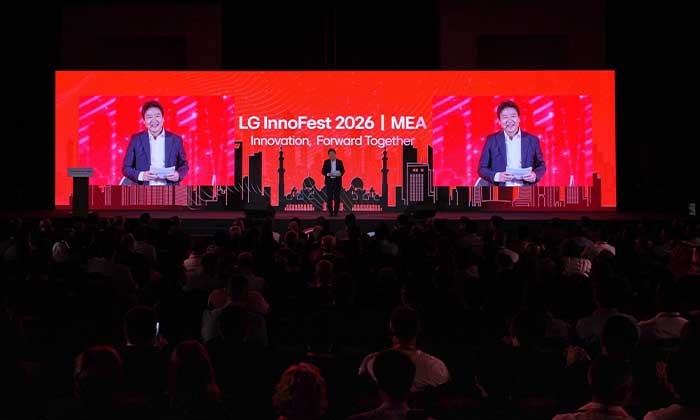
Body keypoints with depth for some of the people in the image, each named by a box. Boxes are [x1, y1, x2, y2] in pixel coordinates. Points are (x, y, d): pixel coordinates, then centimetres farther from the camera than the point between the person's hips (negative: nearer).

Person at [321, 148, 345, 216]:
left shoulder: (339, 162, 6)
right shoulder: (326, 162, 6)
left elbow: (343, 171, 7)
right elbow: (323, 171, 4)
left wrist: (340, 174, -15)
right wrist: (328, 174, -16)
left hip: (337, 181, 0)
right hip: (329, 181, 0)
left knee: (337, 197, -3)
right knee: (329, 197, -2)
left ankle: (336, 212, 2)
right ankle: (331, 212, 4)